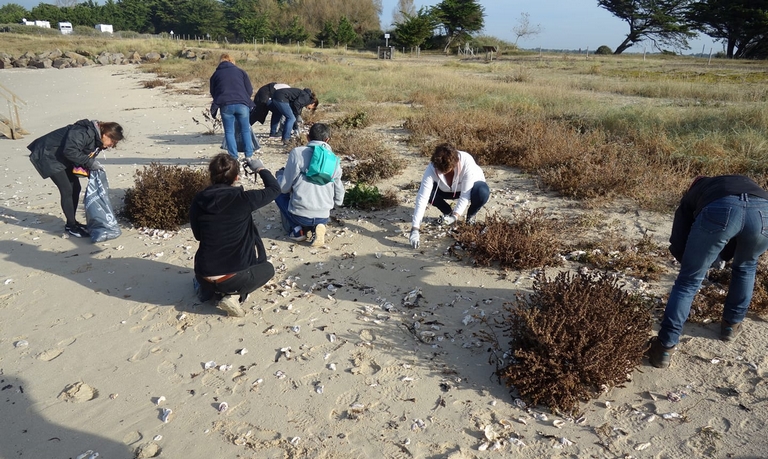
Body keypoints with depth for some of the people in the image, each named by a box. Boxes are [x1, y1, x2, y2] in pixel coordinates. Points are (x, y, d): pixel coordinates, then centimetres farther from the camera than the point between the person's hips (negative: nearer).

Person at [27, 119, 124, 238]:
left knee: (76, 188, 9)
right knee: (67, 190, -10)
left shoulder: (97, 138, 0)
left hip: (63, 159, 10)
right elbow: (70, 151, -35)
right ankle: (71, 226, 2)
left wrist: (94, 167, -11)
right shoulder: (85, 133, -29)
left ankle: (72, 222, 23)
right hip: (49, 156, -10)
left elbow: (87, 157, 5)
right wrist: (90, 163, -30)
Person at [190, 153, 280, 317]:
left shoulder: (199, 201, -5)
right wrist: (260, 169, 18)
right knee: (267, 268, 25)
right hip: (234, 276, -6)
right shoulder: (243, 199, -15)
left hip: (204, 275, 6)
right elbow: (274, 189, 1)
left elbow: (198, 235, 11)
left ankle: (207, 289, 16)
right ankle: (233, 295, 3)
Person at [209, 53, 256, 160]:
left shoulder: (215, 74, 18)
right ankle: (248, 156, 8)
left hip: (225, 106, 0)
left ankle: (233, 157, 3)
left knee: (229, 132, 8)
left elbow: (213, 92, 22)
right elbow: (250, 90, 10)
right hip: (242, 104, 0)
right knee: (245, 130, 11)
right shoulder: (240, 71, 14)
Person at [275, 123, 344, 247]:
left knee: (279, 193, 25)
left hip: (300, 214, -3)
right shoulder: (334, 160, 4)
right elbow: (339, 198, 9)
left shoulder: (297, 152, -8)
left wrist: (279, 174, 18)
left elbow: (284, 187, -4)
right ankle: (315, 227, 5)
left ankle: (297, 229, 10)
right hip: (324, 217, 4)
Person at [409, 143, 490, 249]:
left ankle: (471, 215, -2)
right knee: (423, 190, -25)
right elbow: (422, 198, -39)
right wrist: (414, 229, -46)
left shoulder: (467, 162, -40)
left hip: (471, 185, -2)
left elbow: (465, 195, -35)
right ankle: (447, 212, 3)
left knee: (482, 193, -37)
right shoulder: (432, 169, -35)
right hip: (447, 190, 2)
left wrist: (455, 216, -47)